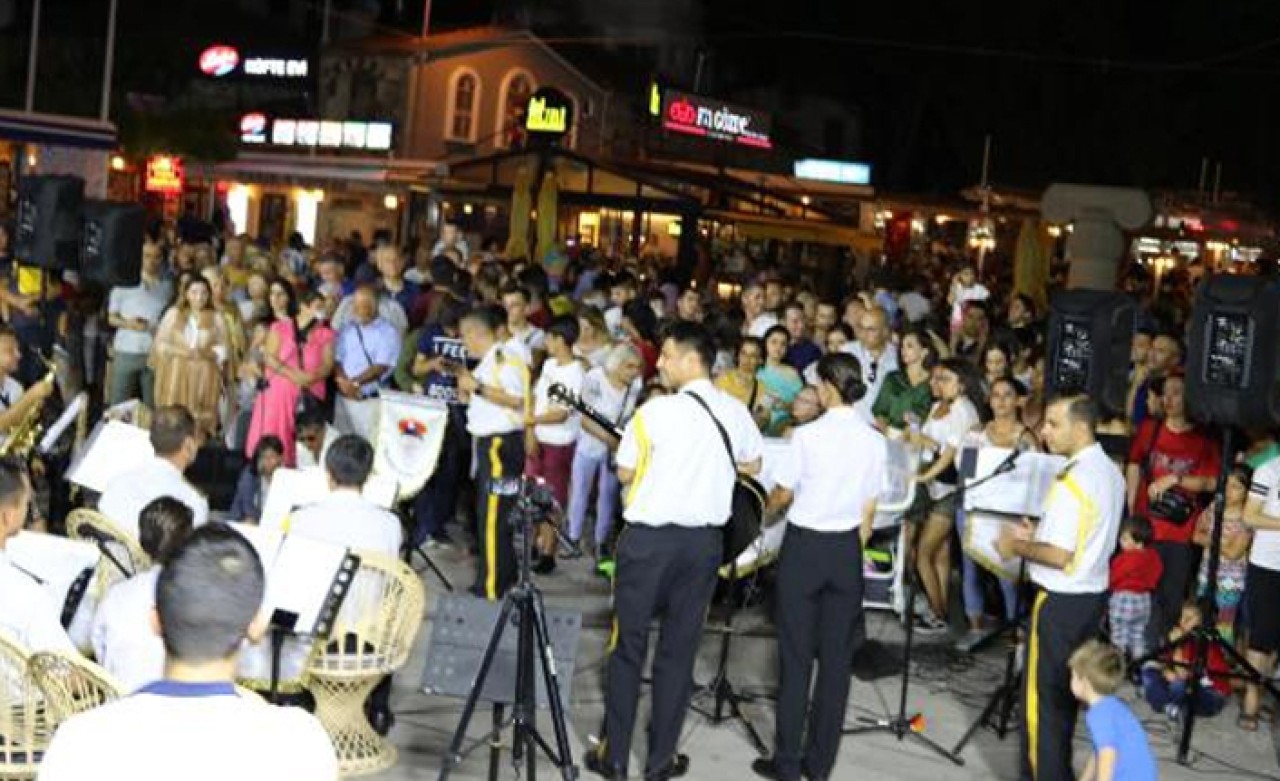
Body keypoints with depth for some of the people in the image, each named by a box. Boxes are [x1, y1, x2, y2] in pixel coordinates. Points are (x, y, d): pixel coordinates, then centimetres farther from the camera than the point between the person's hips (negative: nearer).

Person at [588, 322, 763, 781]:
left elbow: (625, 474, -4)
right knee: (680, 648, 11)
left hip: (650, 536, -4)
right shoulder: (736, 413, 2)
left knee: (628, 645, 7)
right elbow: (752, 467, 17)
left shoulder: (655, 411, -13)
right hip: (704, 539, 4)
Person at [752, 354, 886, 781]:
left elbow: (783, 495, 1)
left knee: (796, 656, 3)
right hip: (847, 548, 4)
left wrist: (765, 503, 23)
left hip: (804, 545, -3)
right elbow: (868, 513, 5)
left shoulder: (809, 435, -12)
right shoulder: (875, 441, 0)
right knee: (836, 658, 9)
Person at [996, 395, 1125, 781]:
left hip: (1062, 601, -9)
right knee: (1066, 690, 19)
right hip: (1093, 593, 9)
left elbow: (1059, 555, -24)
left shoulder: (1072, 480, -23)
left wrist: (1018, 546, -9)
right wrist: (1039, 533, 11)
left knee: (1042, 695, 2)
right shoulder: (1111, 473, 6)